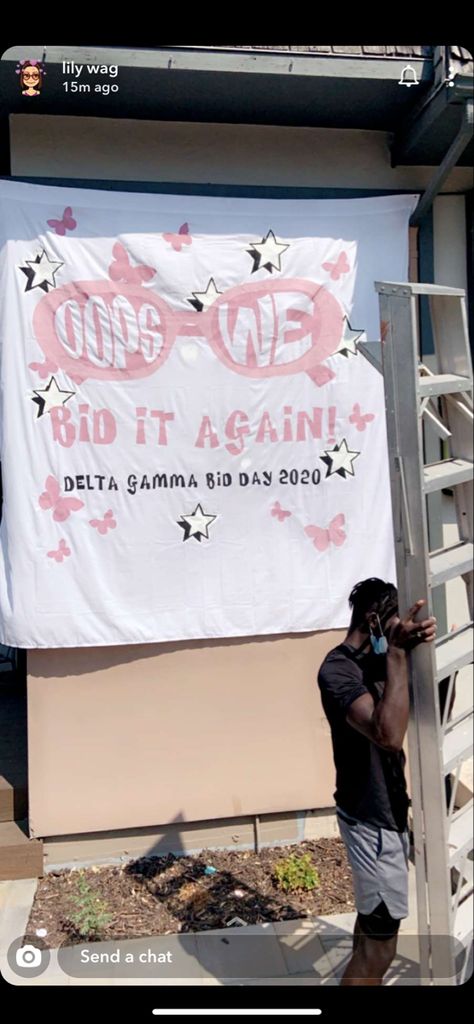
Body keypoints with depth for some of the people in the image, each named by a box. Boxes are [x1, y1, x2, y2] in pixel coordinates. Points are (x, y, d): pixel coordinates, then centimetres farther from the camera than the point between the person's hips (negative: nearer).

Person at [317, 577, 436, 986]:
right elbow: (389, 734, -38)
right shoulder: (338, 669, -24)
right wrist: (397, 652, -35)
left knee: (373, 920, 24)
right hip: (372, 820, -9)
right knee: (380, 944, 0)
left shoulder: (375, 661, 5)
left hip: (386, 811, 9)